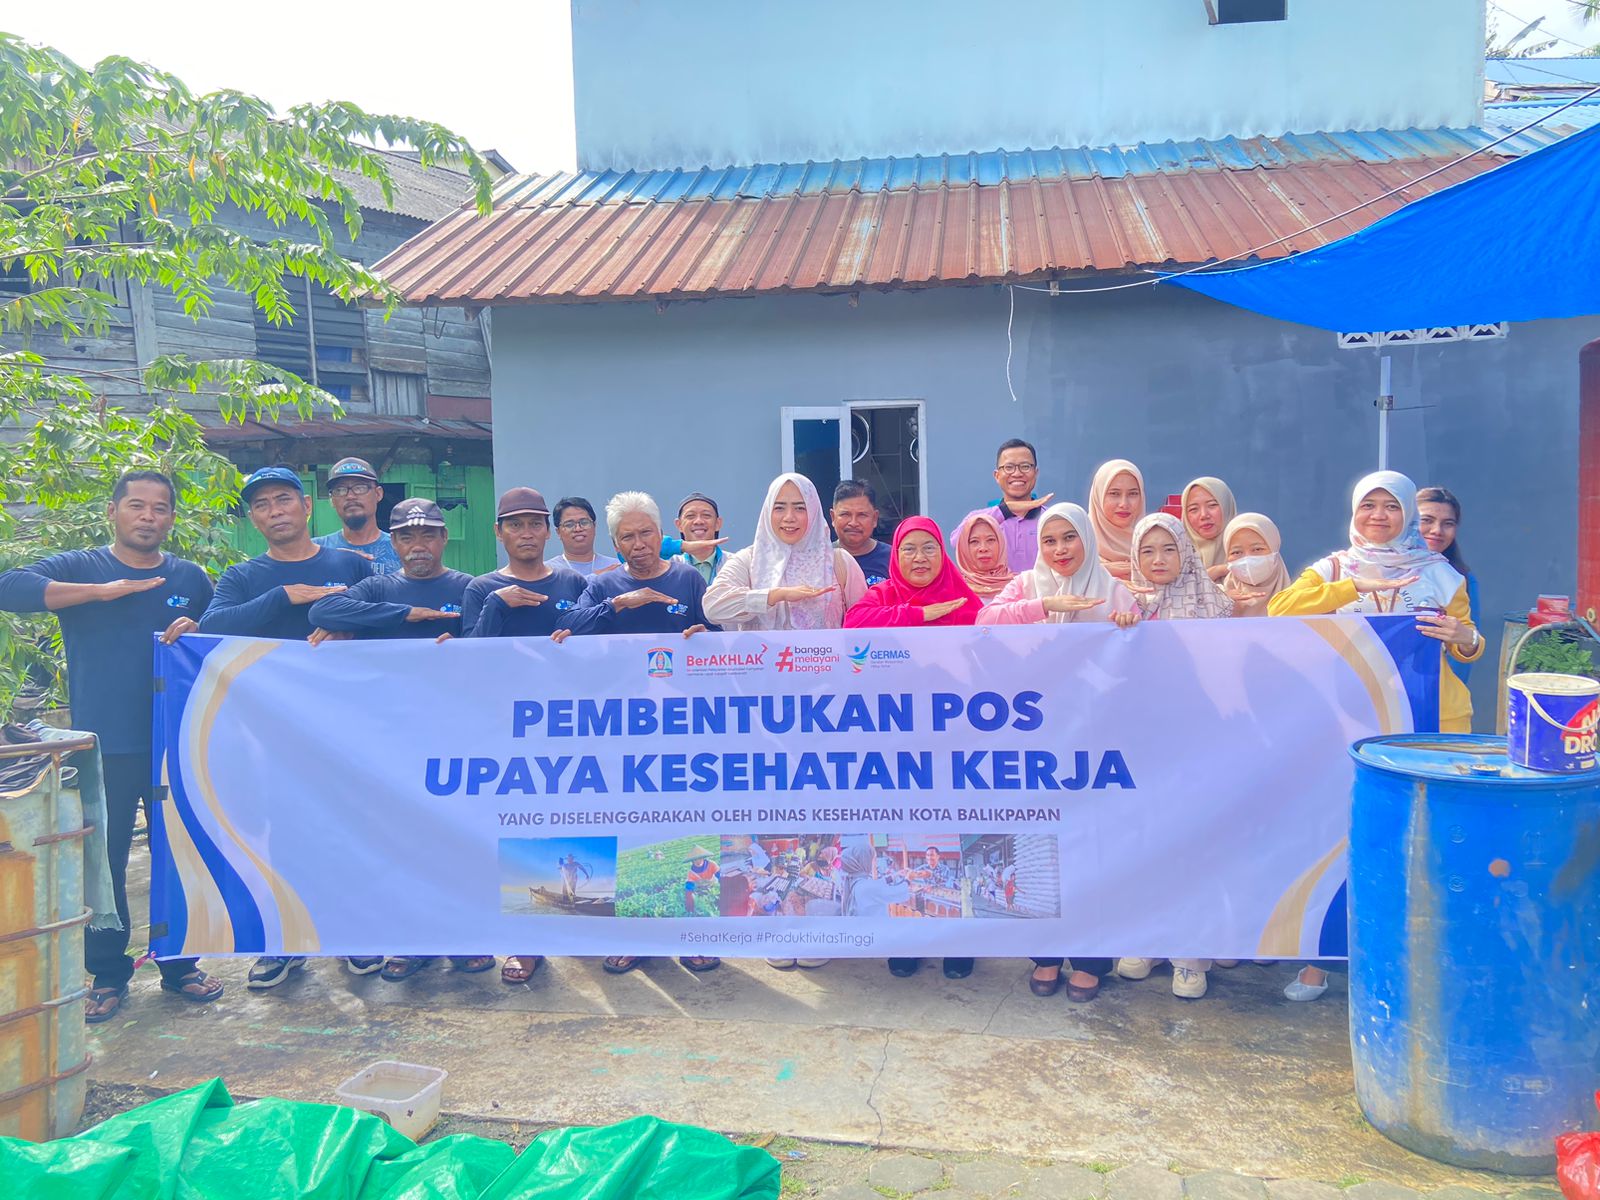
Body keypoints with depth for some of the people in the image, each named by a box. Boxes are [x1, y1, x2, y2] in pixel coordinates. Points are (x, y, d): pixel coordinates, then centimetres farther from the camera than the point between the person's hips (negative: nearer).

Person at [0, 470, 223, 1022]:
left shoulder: (191, 577, 9)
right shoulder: (80, 568, 1)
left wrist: (196, 632, -9)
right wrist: (103, 591, -22)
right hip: (105, 749, -2)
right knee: (103, 862, 4)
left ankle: (179, 964, 22)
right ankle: (107, 975, 19)